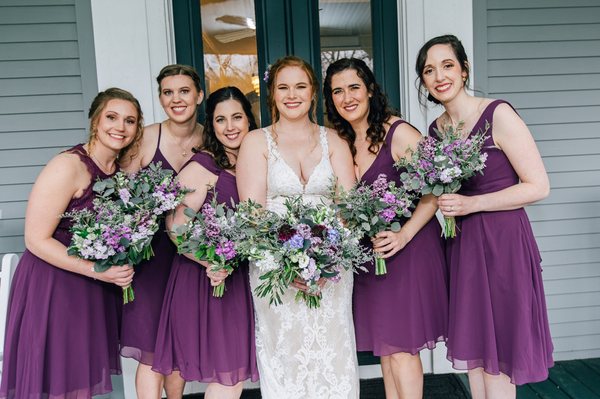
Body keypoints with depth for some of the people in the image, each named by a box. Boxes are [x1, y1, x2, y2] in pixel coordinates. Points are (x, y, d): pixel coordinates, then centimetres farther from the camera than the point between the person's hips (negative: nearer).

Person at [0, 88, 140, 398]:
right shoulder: (68, 166, -19)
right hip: (52, 286, -6)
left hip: (94, 289, 7)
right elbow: (36, 239, -19)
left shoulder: (122, 169, 3)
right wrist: (97, 271, -24)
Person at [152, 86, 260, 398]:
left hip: (241, 278, 7)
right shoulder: (201, 167, -12)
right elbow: (175, 226, -17)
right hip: (205, 281, -7)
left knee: (236, 370, 15)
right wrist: (212, 263, -27)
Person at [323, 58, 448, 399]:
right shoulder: (342, 142, 7)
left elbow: (434, 190, -14)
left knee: (400, 347, -3)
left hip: (408, 248, -6)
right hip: (369, 253, 6)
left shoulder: (399, 133, -13)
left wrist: (403, 235, -22)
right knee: (384, 346, 13)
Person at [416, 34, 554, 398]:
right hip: (460, 244, 6)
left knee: (497, 355, 4)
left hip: (501, 241, -6)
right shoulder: (436, 129, 7)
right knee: (472, 348, 15)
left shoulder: (498, 115, -12)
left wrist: (471, 204, -18)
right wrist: (444, 206, 1)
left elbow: (539, 186, -14)